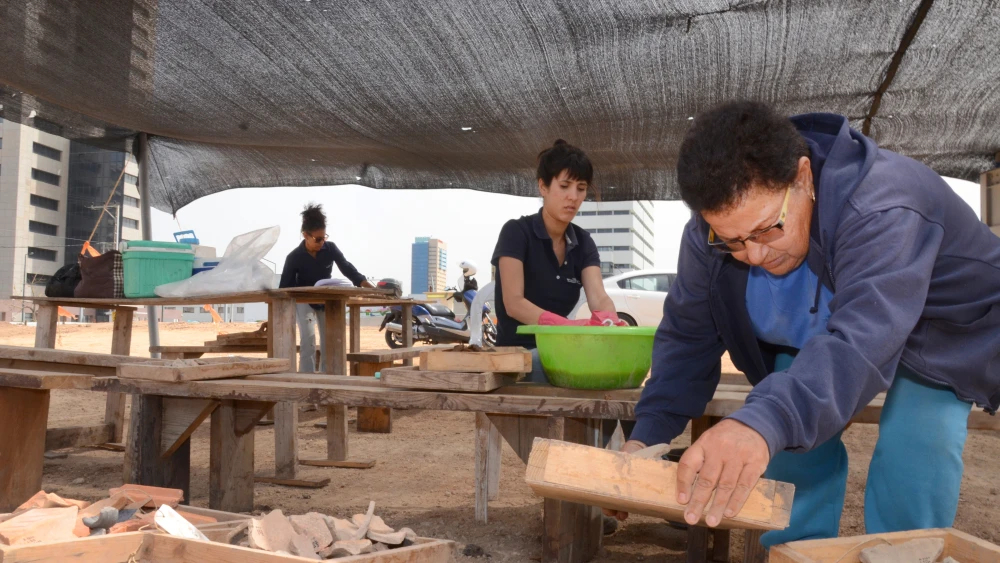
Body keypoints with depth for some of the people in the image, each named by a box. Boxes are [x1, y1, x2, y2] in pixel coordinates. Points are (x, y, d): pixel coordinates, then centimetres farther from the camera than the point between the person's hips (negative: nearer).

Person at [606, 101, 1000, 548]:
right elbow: (688, 336, -16)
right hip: (807, 340, 4)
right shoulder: (711, 233, -24)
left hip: (936, 332, -4)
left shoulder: (881, 210, -42)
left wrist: (764, 424, -73)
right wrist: (647, 435, -29)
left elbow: (861, 342, -56)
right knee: (791, 442, -12)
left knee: (910, 460, -24)